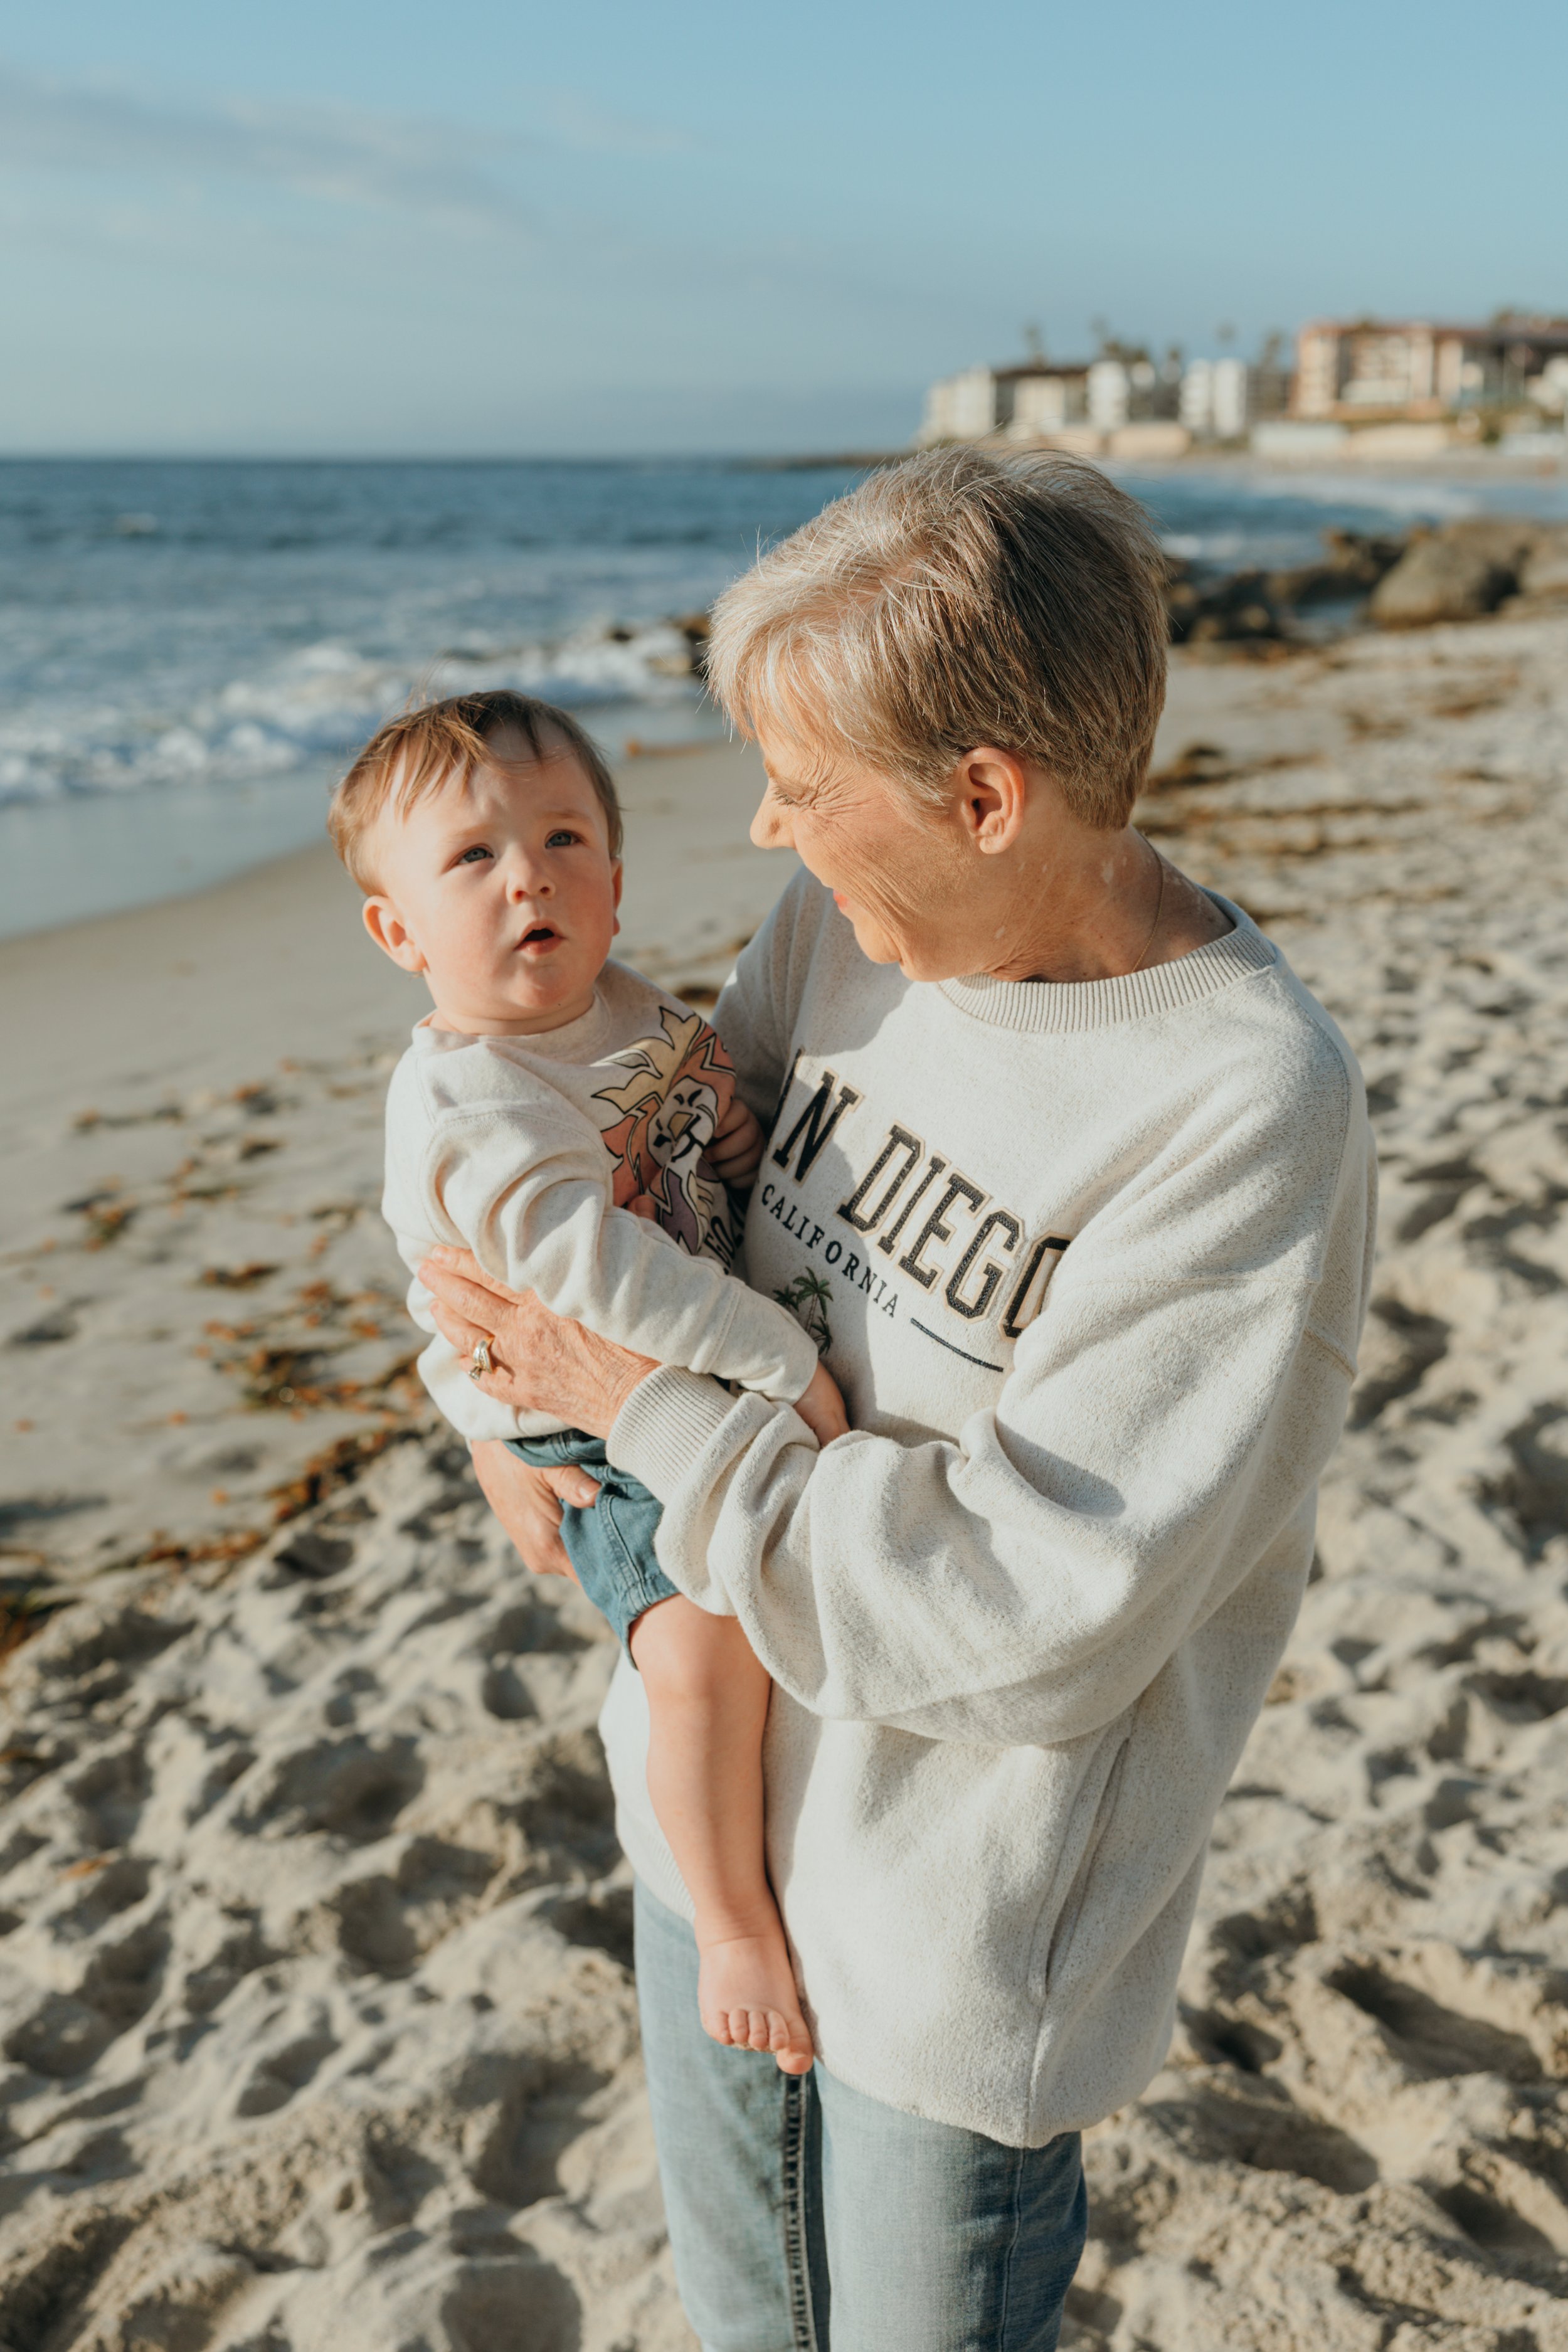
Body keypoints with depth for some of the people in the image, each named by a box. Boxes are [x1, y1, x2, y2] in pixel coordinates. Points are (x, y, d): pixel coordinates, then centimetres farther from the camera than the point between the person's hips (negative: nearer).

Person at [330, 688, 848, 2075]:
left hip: (718, 1374, 8)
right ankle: (737, 1922, -5)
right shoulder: (464, 1107, -25)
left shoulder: (643, 1012, 1)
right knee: (706, 1644, -25)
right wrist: (781, 1362, -32)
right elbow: (590, 1264, -34)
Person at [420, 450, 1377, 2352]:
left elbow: (1031, 1632, -30)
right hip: (709, 1787, 6)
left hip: (961, 1923, -6)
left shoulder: (1249, 1112, -28)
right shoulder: (843, 927, -8)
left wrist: (638, 1405, -23)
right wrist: (507, 1389, -7)